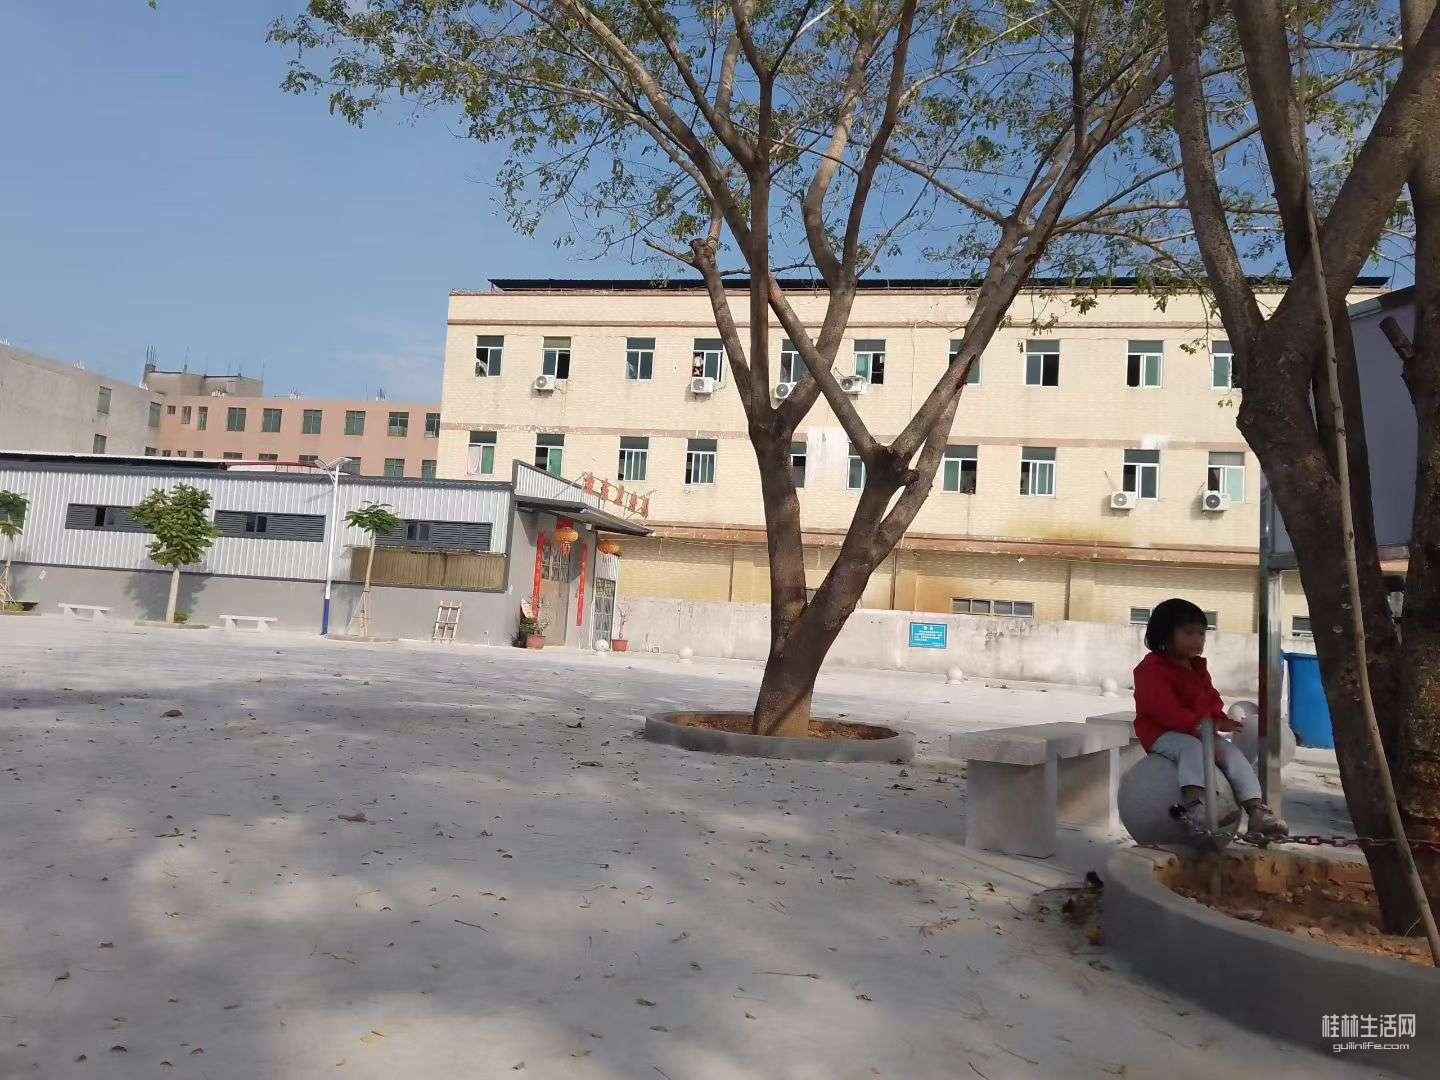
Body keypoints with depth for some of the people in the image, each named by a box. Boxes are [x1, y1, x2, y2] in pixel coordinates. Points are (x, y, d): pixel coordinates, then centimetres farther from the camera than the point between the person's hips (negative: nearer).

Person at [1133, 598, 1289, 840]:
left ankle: (1257, 810, -17)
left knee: (1232, 752, -13)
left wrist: (1219, 720, -2)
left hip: (1199, 732, 8)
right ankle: (1194, 807, -51)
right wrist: (1195, 725, -30)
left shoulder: (1198, 668, 19)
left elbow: (1211, 701, 21)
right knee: (1191, 747, -36)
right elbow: (1162, 707, -23)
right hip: (1161, 733, -8)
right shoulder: (1151, 668, -12)